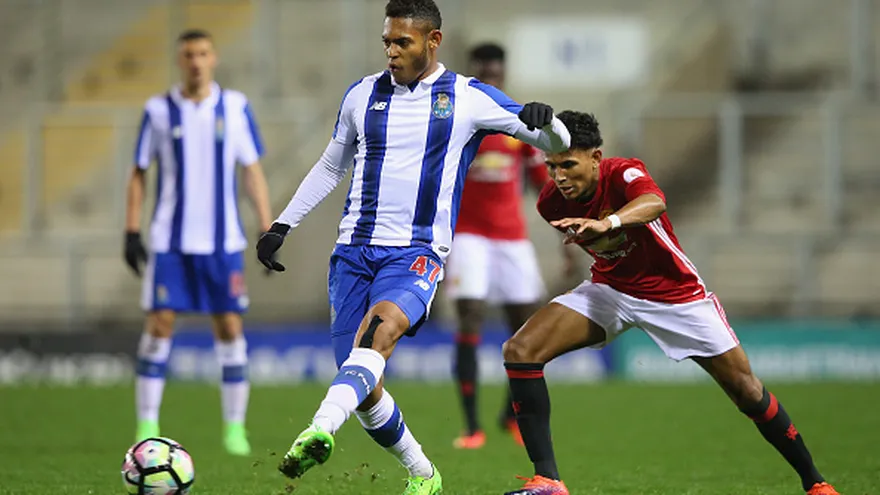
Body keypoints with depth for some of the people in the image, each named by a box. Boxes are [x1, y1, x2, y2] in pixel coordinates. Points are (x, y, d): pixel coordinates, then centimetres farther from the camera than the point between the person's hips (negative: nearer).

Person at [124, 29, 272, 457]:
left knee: (230, 327, 0)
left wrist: (267, 231, 1)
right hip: (170, 240, -1)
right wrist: (132, 232, 0)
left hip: (223, 241, 1)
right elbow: (139, 174, 7)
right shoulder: (158, 111, 2)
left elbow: (253, 172, 7)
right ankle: (147, 426, 1)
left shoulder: (235, 107, 4)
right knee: (159, 325, -5)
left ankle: (234, 427, 9)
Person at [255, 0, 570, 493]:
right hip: (354, 249, 4)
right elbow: (330, 167, 26)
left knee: (381, 326, -36)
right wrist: (282, 225, 22)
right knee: (365, 390, -3)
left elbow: (556, 143, 6)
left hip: (416, 254, -4)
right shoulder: (362, 95, 12)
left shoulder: (470, 98, 3)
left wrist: (544, 118, -18)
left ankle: (321, 429, -55)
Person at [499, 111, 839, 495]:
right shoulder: (552, 203, -13)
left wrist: (608, 222, -72)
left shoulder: (624, 173, -28)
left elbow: (654, 203, -54)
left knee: (745, 389, -2)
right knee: (520, 351, -18)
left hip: (675, 291, -4)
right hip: (610, 290, 4)